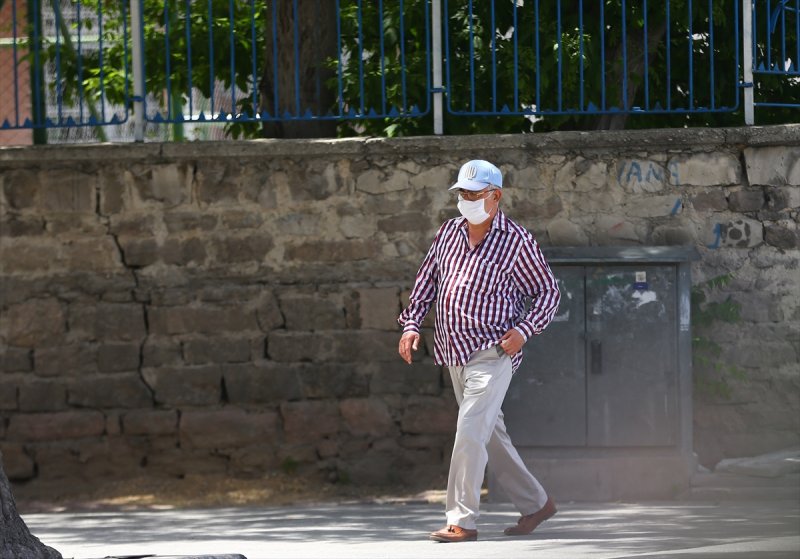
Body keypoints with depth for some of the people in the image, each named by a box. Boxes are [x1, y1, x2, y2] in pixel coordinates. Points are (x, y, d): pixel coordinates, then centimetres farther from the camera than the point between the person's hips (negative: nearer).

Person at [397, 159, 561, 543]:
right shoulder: (449, 233, 9)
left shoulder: (517, 242, -6)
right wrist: (411, 324, 7)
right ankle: (535, 504, 27)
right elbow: (427, 281, 18)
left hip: (492, 353, -7)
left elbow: (547, 292, -1)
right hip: (455, 353, 7)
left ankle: (462, 521, -16)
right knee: (490, 436, 13)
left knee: (471, 432, -16)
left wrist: (524, 330, -15)